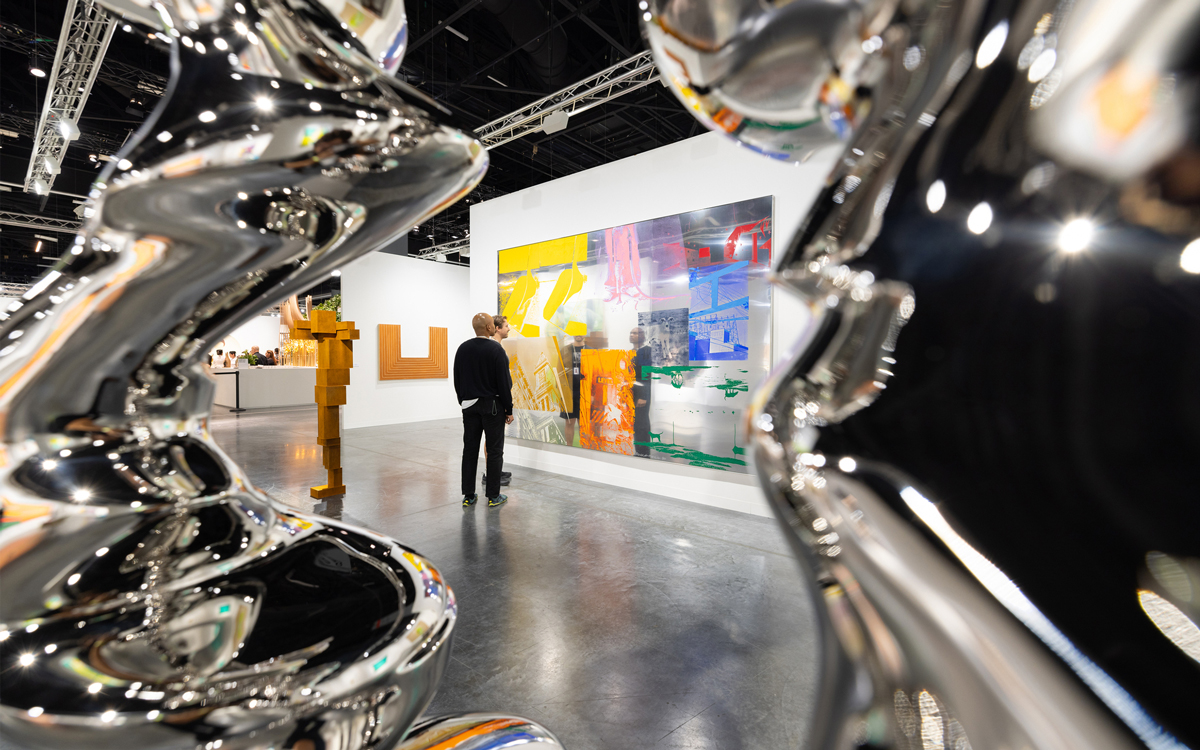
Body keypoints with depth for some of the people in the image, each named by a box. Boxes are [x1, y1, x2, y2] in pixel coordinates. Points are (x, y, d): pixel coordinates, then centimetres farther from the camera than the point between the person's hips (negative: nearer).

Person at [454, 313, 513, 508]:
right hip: (492, 406, -5)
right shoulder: (496, 350, -13)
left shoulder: (462, 348, 3)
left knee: (470, 450, 9)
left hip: (469, 406, 5)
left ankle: (468, 496, 15)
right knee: (494, 451, 3)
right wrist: (509, 410, -5)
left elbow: (457, 380, 9)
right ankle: (493, 496, 9)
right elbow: (504, 383, -12)